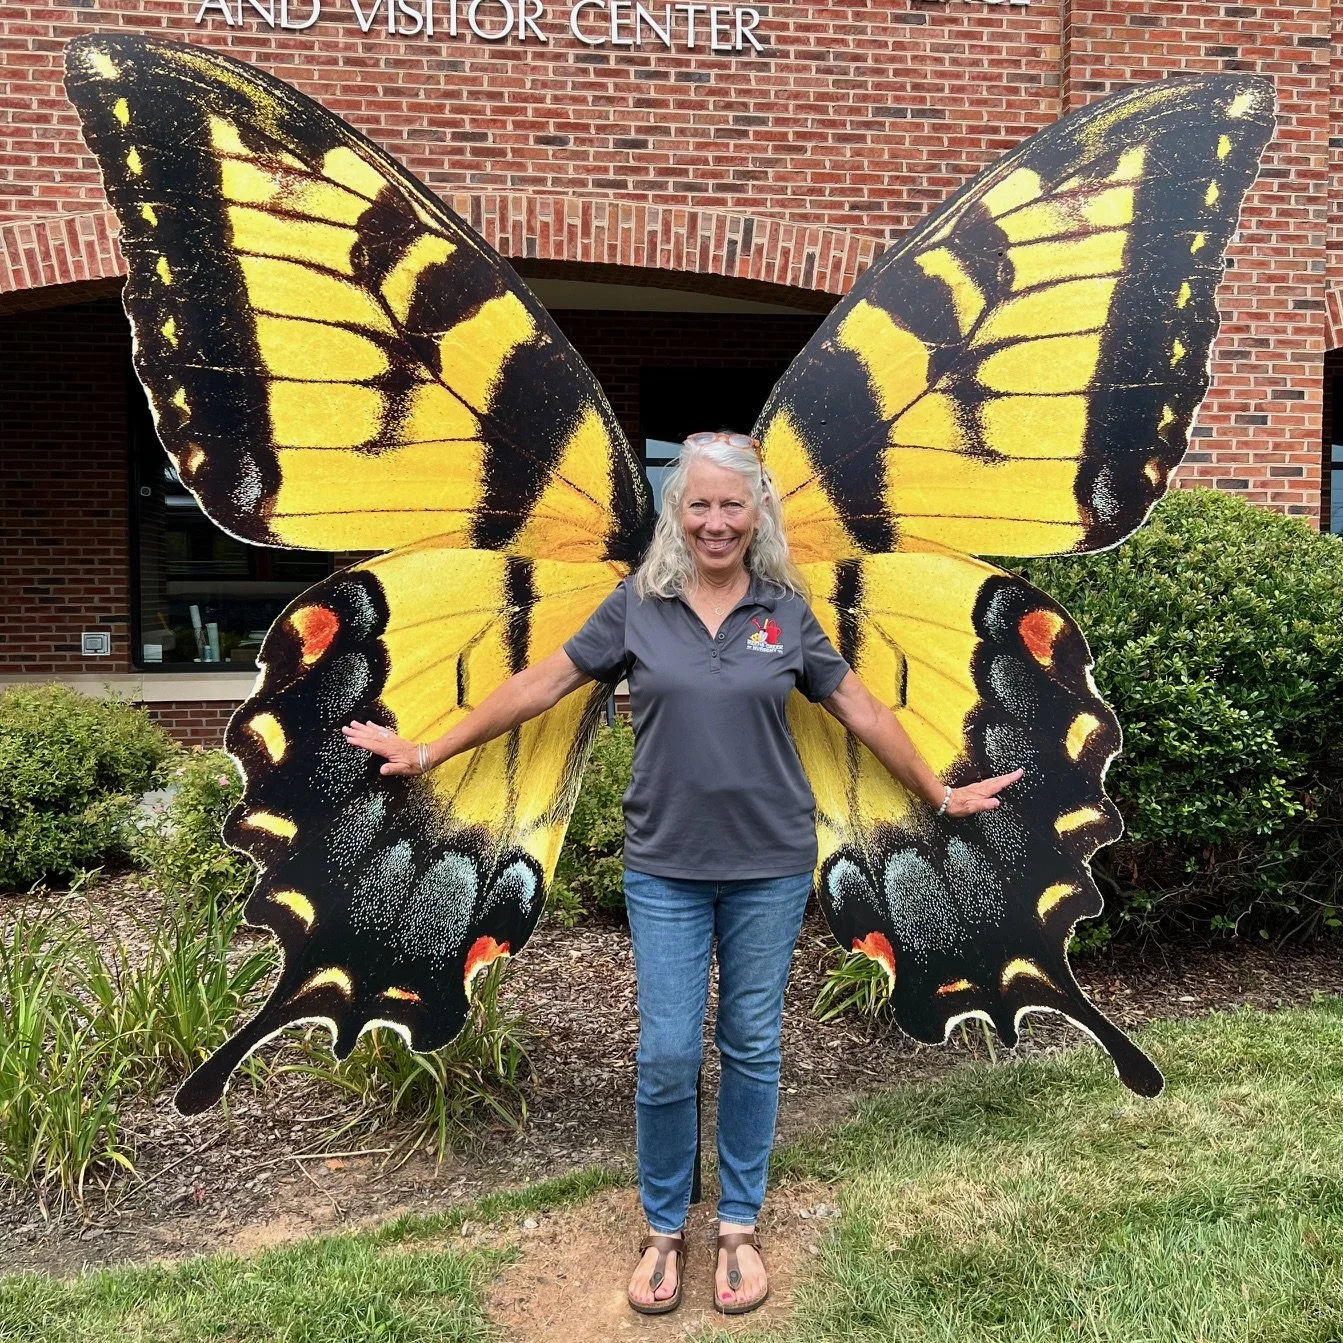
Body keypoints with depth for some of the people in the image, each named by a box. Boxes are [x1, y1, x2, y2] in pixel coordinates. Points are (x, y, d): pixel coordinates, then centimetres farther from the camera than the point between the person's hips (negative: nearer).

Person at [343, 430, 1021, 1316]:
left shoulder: (787, 612, 0)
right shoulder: (638, 605, -2)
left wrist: (939, 795, 13)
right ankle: (664, 1229, 26)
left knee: (752, 1048, 12)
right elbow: (542, 684, 3)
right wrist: (431, 752, 6)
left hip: (770, 866, 1)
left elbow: (863, 711, 8)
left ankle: (739, 1226, 30)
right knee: (666, 1057, 4)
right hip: (666, 868, 0)